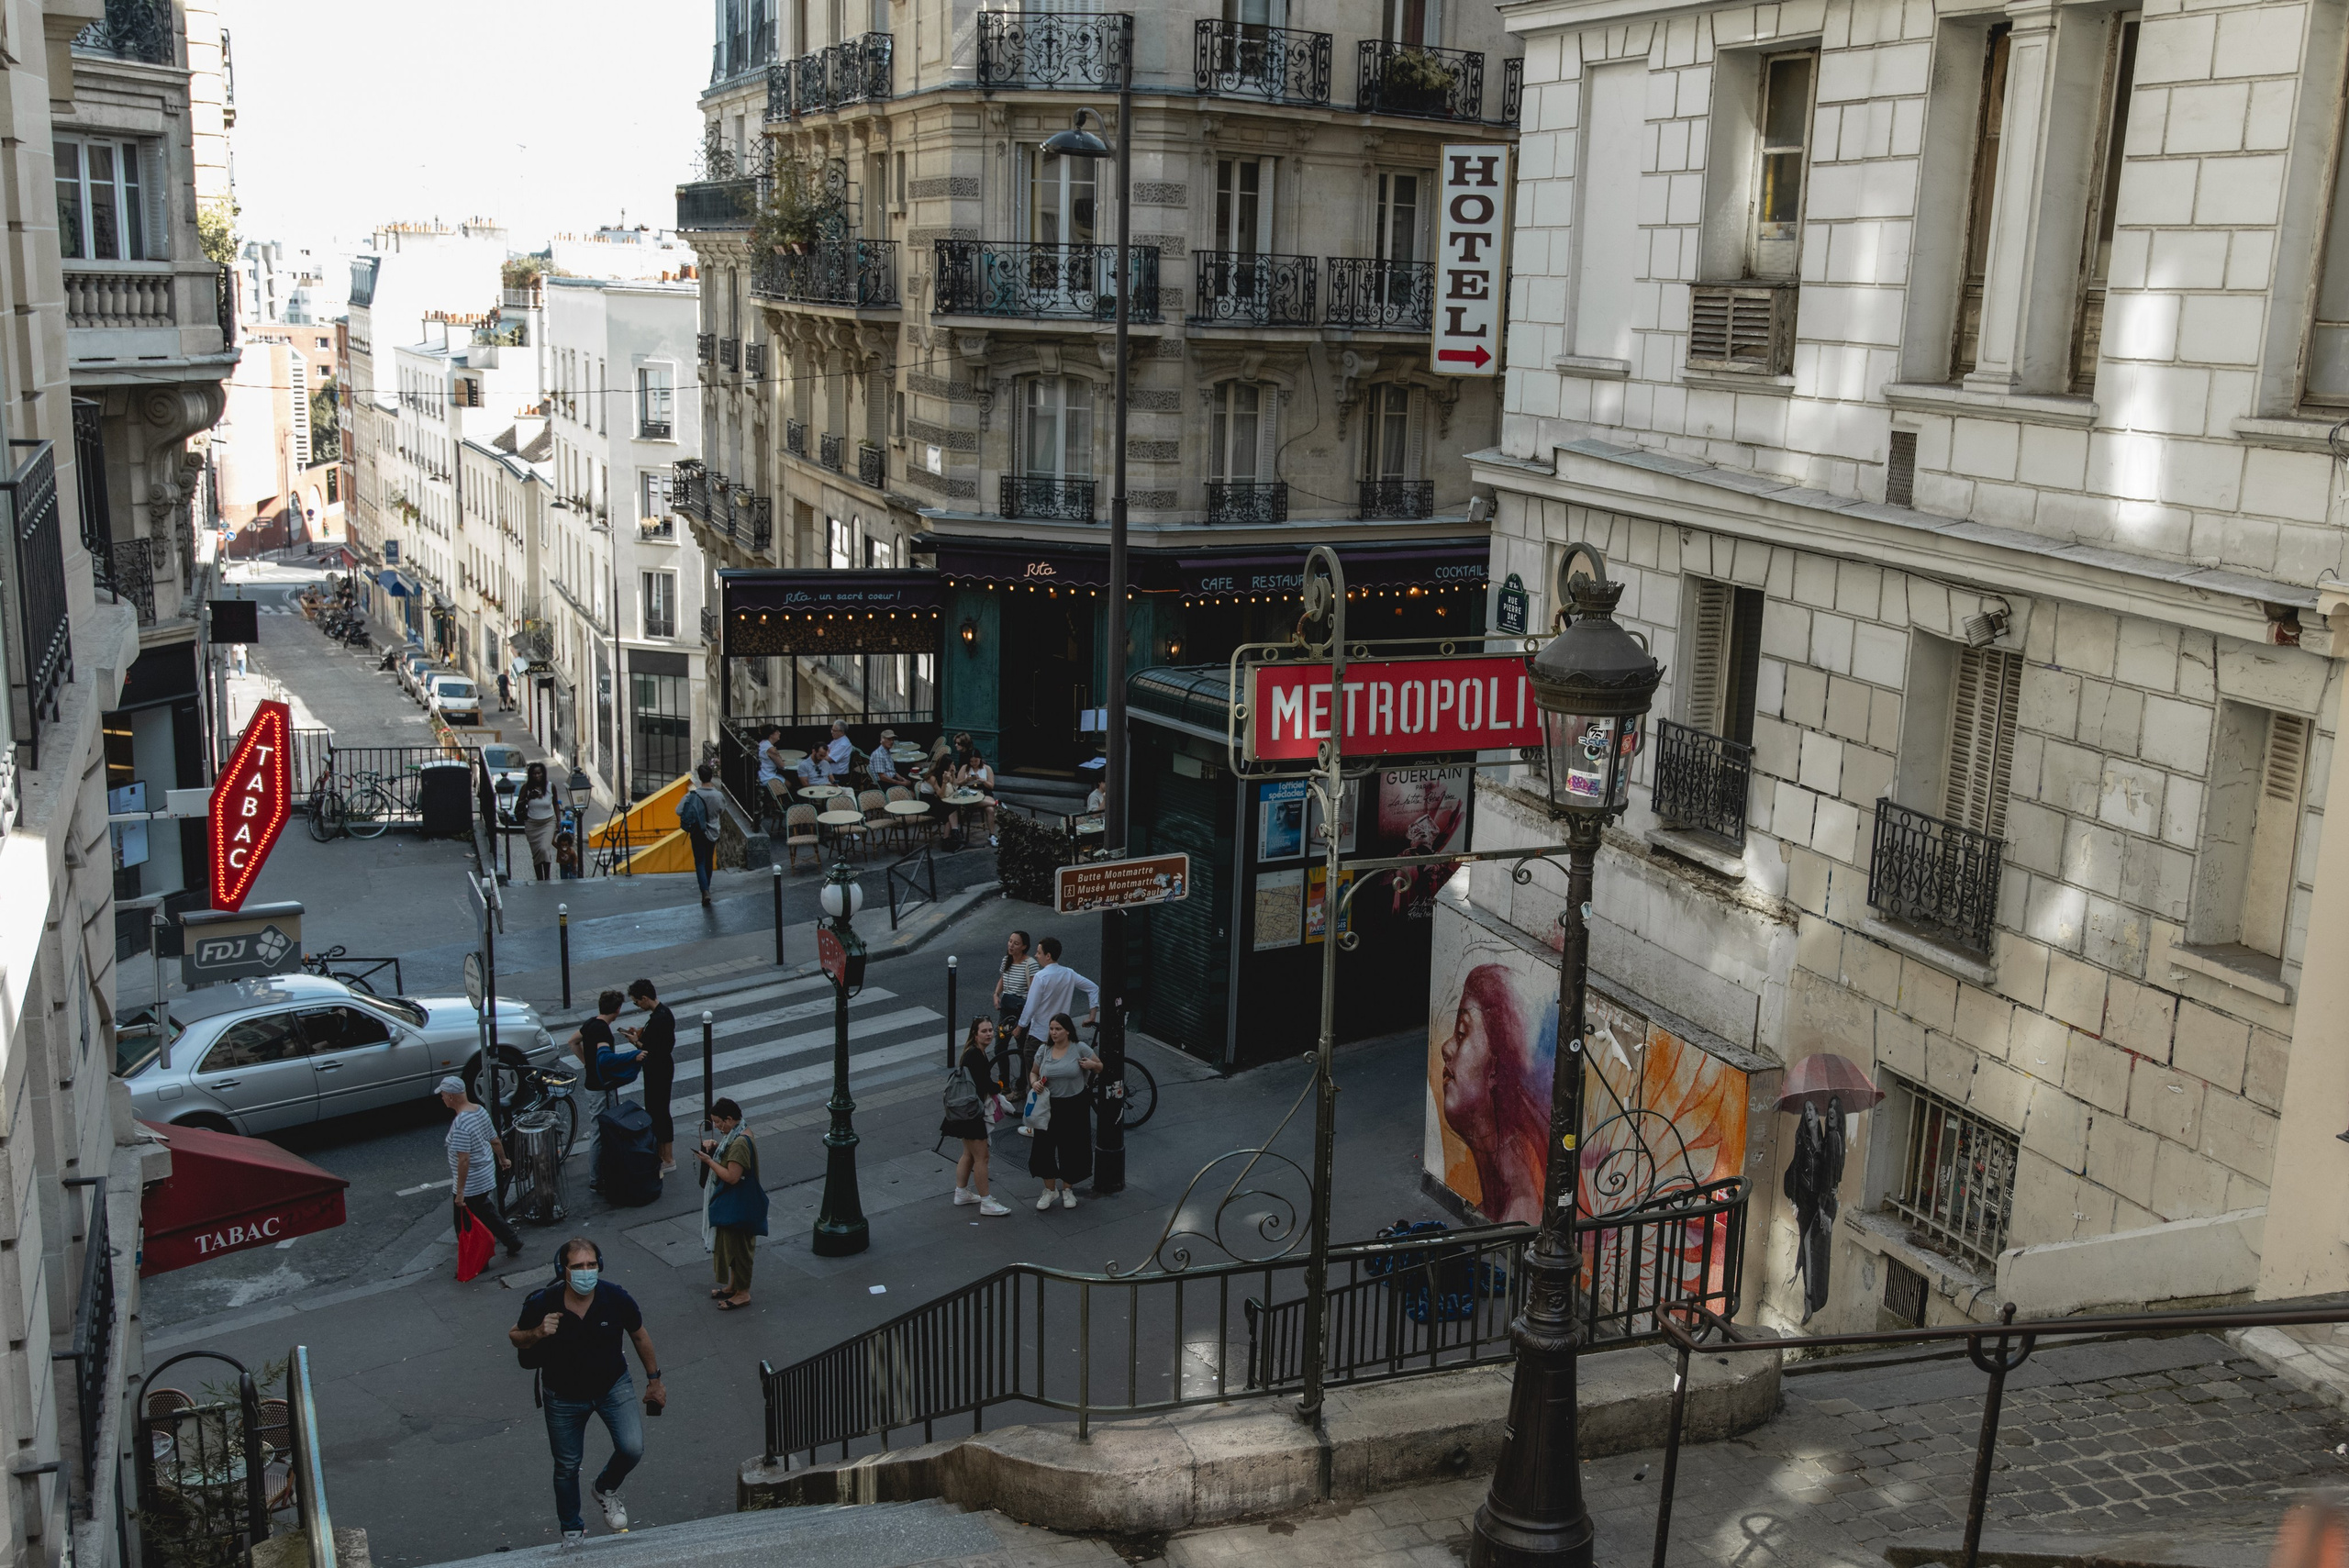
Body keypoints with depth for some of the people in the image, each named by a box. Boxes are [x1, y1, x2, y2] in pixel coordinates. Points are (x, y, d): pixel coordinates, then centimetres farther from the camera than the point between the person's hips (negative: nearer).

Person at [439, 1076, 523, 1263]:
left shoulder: (460, 1124, -27)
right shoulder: (480, 1111, -1)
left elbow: (463, 1159, -28)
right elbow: (495, 1140, 10)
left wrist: (459, 1191, -24)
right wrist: (503, 1159, 28)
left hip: (471, 1185, -9)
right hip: (487, 1176, 9)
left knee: (467, 1227, 7)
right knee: (486, 1213, 26)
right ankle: (512, 1241, 32)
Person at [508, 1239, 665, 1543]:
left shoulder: (616, 1298, -23)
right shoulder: (542, 1304, -25)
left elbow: (639, 1337, -4)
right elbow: (514, 1337, -6)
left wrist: (654, 1380, 4)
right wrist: (537, 1333, -30)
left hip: (613, 1386, 0)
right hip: (564, 1396, 0)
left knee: (632, 1448, -16)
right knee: (567, 1467, 14)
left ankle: (606, 1489, 18)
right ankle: (572, 1531, 39)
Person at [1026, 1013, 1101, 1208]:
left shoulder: (1079, 1049, -6)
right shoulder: (1044, 1051, 0)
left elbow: (1100, 1067, 4)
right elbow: (1033, 1073, 12)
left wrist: (1092, 1065, -18)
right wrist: (1034, 1082, -10)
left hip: (1075, 1106, -2)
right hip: (1050, 1106, 2)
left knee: (1071, 1148, 9)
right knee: (1044, 1147, 1)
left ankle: (1067, 1189, 28)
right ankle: (1049, 1190, 19)